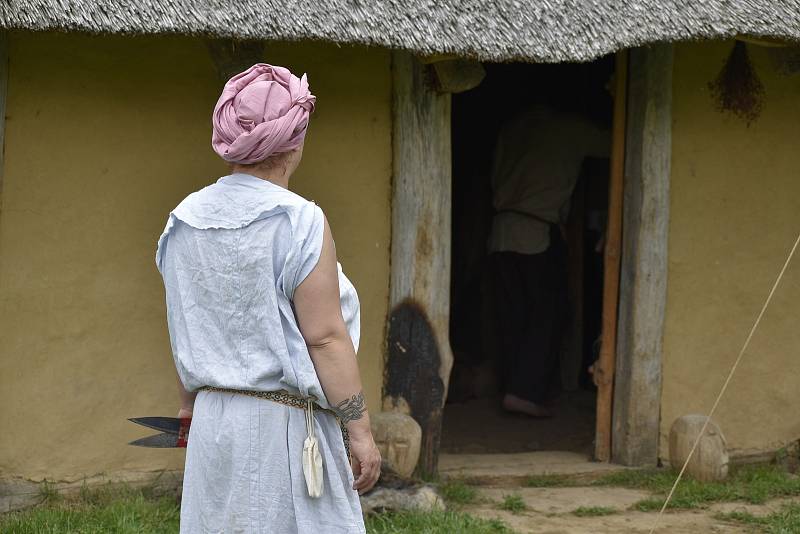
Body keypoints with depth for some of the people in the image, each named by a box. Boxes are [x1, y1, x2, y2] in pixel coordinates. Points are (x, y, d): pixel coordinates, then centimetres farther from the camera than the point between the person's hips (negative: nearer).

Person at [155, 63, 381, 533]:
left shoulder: (186, 220, 5)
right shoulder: (300, 223, -14)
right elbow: (325, 338, -15)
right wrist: (360, 430, -10)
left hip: (213, 419, 7)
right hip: (282, 424, -7)